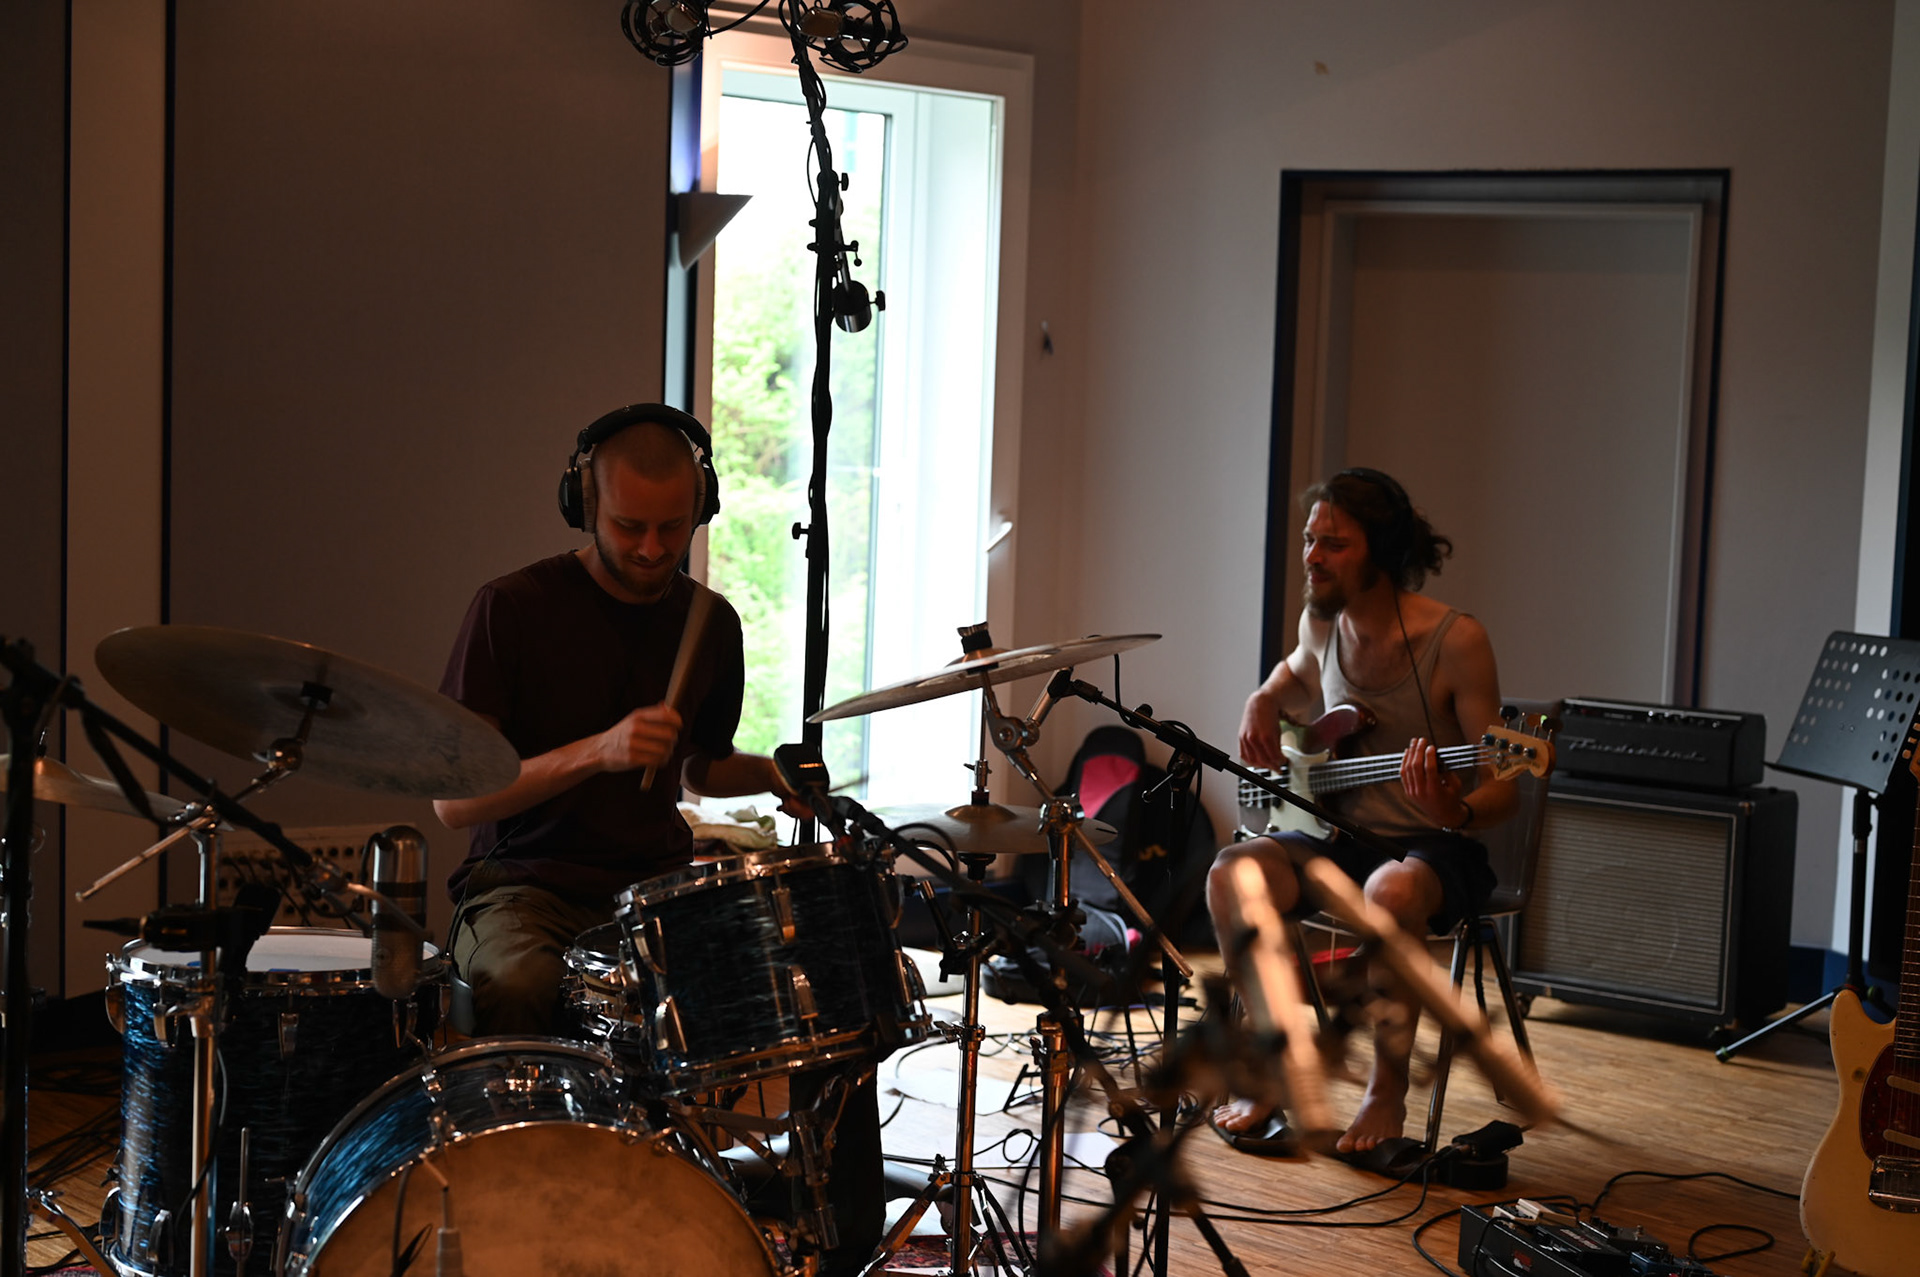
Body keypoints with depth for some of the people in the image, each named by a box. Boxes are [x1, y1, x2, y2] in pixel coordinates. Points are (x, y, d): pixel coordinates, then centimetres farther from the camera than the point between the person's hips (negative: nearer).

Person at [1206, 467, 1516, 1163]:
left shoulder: (1455, 640, -16)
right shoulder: (1321, 622, 2)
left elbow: (1503, 787, -15)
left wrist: (1457, 812, -37)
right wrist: (1264, 701, 8)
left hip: (1437, 849, -5)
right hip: (1342, 833, 5)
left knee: (1392, 892, -40)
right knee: (1233, 872, -25)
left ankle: (1388, 1096, -20)